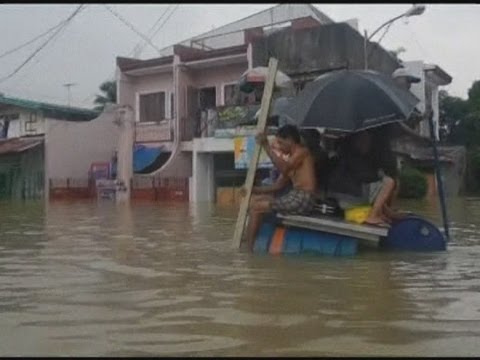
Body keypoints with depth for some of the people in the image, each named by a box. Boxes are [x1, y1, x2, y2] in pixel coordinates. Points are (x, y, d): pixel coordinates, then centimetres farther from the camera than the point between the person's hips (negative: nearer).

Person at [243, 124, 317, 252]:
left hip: (303, 200, -10)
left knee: (256, 207, -12)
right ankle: (248, 245, 4)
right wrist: (254, 189, 7)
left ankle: (248, 249, -6)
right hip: (294, 197, 10)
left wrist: (267, 146, -22)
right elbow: (278, 186, 17)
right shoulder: (292, 159, 21)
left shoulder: (302, 152, -6)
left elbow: (283, 168, -26)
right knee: (254, 199, 8)